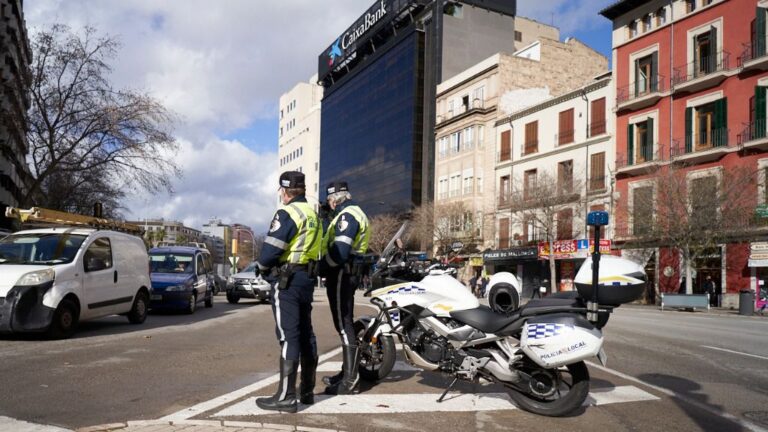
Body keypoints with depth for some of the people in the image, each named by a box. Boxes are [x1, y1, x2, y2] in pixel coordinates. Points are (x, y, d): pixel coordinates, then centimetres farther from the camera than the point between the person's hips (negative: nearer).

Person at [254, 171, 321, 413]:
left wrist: (262, 266, 2)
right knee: (306, 334, 12)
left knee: (288, 337, -8)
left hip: (287, 280, -9)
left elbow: (271, 249, -18)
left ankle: (286, 397, -4)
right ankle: (307, 391, 21)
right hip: (306, 278, 9)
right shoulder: (312, 215, 15)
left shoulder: (287, 213, -13)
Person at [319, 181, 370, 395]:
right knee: (345, 324, 16)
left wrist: (321, 266, -13)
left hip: (341, 273, -11)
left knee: (344, 325, -9)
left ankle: (350, 381, -7)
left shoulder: (347, 215, -14)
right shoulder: (353, 213, 21)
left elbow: (339, 251, -25)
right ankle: (347, 372, 26)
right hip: (347, 273, 11)